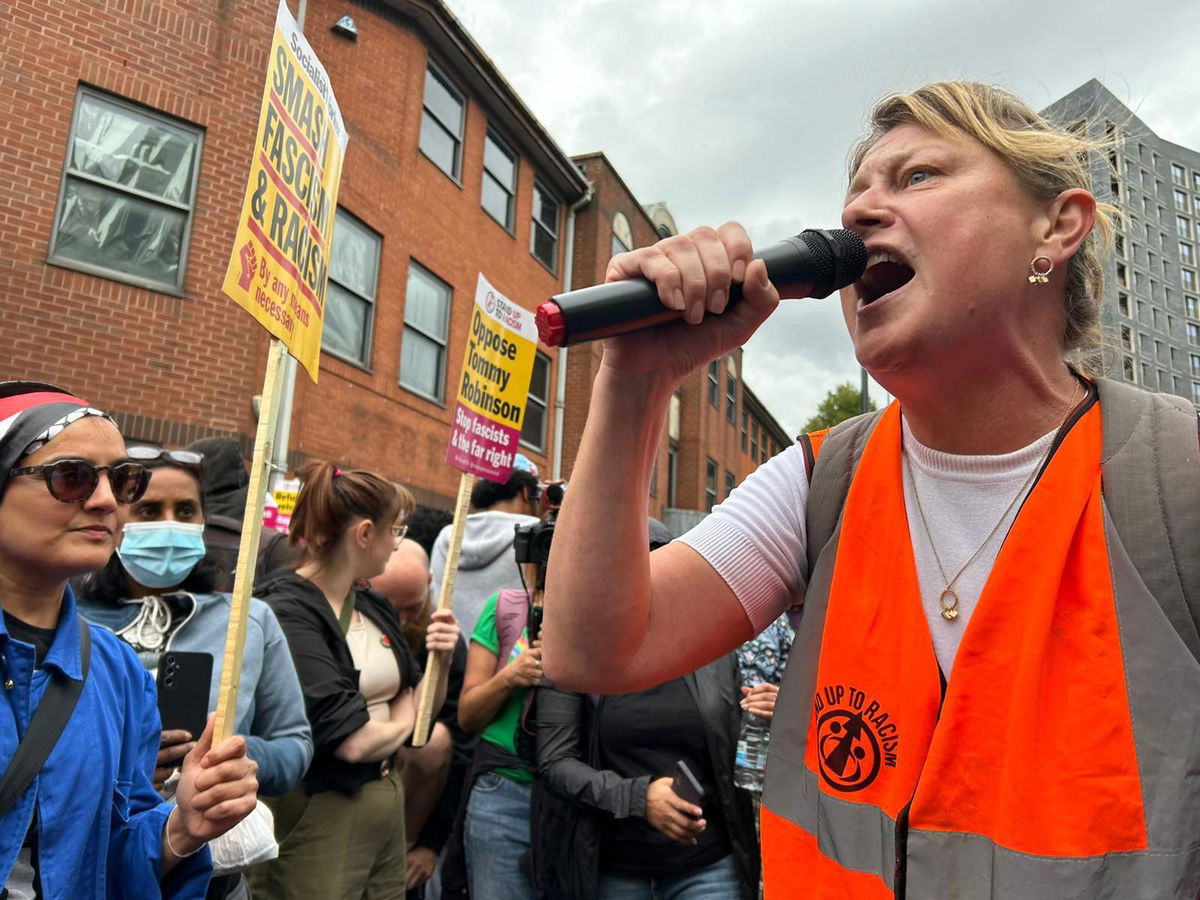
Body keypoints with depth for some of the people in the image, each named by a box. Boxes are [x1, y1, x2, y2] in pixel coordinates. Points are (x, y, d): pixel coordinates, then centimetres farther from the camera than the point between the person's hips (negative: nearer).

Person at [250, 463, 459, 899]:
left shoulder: (374, 608, 5)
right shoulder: (287, 613, -19)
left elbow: (423, 707, 13)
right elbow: (351, 742, -24)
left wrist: (440, 661, -7)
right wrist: (401, 721, -3)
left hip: (388, 802, 8)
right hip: (318, 815, -8)